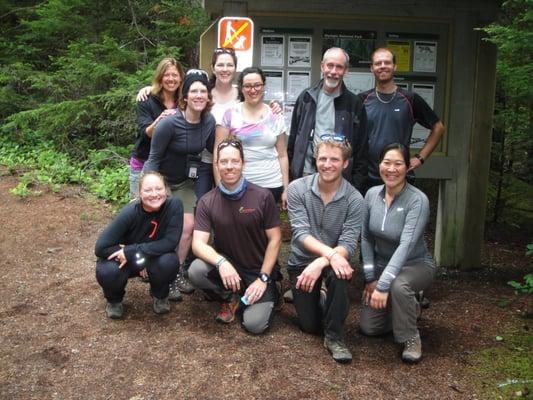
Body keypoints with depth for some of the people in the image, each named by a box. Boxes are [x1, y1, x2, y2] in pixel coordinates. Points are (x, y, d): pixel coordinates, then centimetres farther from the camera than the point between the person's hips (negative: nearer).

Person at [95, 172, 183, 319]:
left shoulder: (174, 205, -24)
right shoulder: (130, 212, -27)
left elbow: (170, 242, -26)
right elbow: (100, 247, -26)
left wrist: (131, 251, -28)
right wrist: (136, 258, -29)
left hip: (154, 260, 1)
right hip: (127, 260, -1)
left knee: (169, 262, -31)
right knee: (107, 272, -32)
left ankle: (160, 296, 4)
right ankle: (114, 300, 7)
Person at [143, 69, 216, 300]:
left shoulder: (209, 121, -12)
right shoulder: (170, 123, -26)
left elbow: (213, 150, 4)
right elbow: (154, 158, -18)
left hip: (185, 181, 5)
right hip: (161, 179, -5)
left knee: (189, 226, -2)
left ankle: (177, 274, 17)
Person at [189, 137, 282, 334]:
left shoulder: (262, 197, -13)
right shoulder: (207, 202, -8)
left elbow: (274, 240, -8)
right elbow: (198, 243, -15)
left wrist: (263, 279, -13)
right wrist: (221, 262, -35)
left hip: (258, 270, -2)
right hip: (226, 265, 2)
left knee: (255, 325, -17)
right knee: (196, 271, -29)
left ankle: (268, 292, 18)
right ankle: (230, 297, 3)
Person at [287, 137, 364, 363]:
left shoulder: (354, 199, -15)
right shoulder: (297, 189, -14)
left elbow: (348, 245, -21)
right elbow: (300, 233, -21)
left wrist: (320, 263, -39)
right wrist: (331, 253, -36)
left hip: (333, 261, -1)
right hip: (301, 261, 1)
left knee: (339, 275, -37)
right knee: (310, 326, 2)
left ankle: (334, 337, -15)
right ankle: (313, 297, 37)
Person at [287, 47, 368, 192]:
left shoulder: (354, 104, 2)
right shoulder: (306, 97, 8)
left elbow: (361, 149, 2)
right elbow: (293, 138, 11)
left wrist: (356, 184, -3)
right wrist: (289, 173, 6)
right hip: (305, 174, 2)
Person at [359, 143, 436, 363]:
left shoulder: (418, 200, -24)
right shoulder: (372, 194, -9)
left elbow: (406, 245, -32)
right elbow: (366, 238, -2)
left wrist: (383, 285, -38)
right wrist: (370, 278, -6)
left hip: (415, 264, -5)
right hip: (381, 264, 5)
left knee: (398, 285, -39)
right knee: (369, 327, 0)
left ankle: (411, 338, -12)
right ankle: (409, 309, 29)